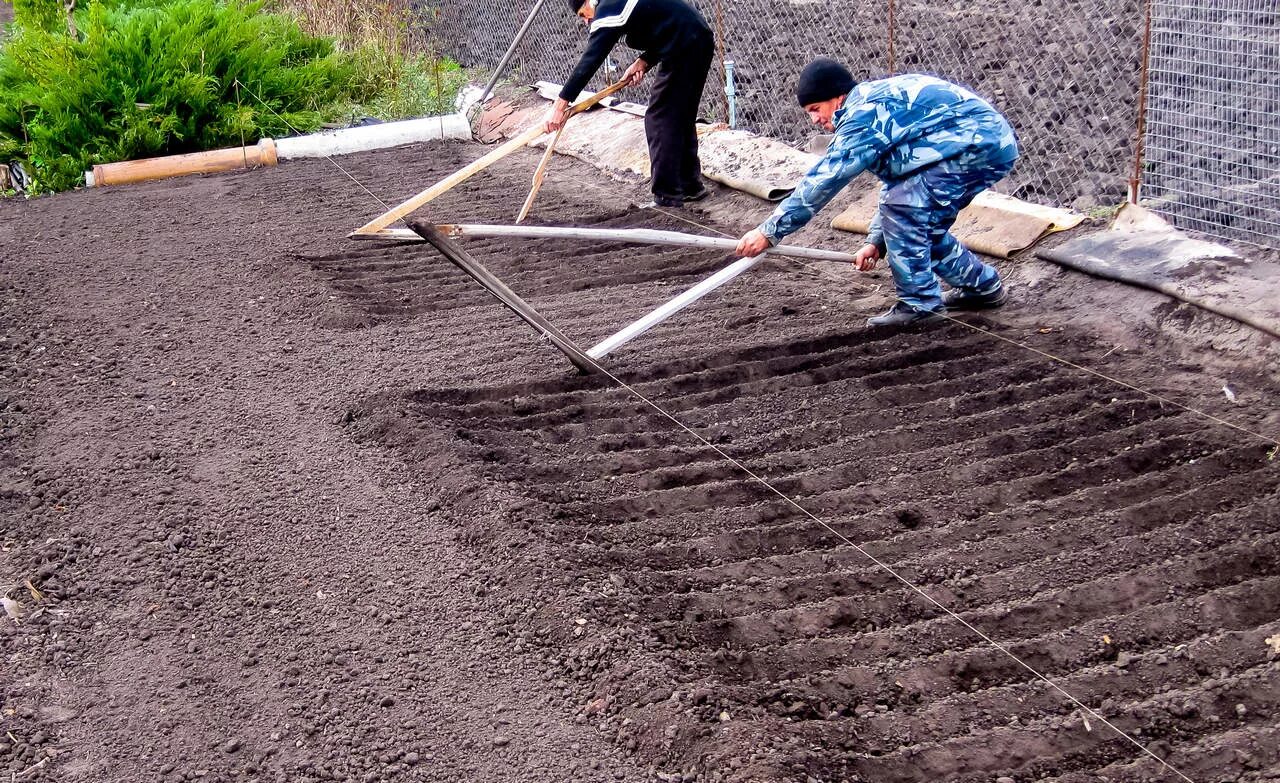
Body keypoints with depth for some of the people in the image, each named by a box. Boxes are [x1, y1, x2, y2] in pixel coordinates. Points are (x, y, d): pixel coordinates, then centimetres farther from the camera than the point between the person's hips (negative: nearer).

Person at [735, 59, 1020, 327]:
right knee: (921, 223, 15)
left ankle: (920, 303, -4)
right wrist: (876, 241, 25)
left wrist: (769, 231, -15)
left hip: (979, 144, -11)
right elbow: (896, 181, 26)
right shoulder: (880, 101, 19)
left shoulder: (864, 114, -14)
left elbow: (822, 179, -18)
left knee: (901, 208, -14)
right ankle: (984, 286, 29)